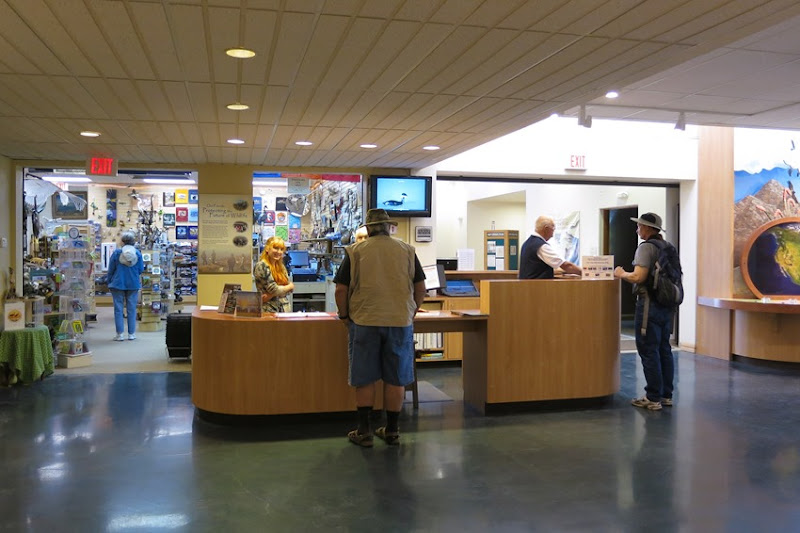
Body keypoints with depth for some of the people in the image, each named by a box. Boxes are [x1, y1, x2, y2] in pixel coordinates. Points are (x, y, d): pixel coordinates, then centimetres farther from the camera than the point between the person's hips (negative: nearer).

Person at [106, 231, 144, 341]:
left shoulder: (116, 253, -5)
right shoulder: (138, 253, -2)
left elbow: (111, 270, 0)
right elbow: (141, 270, 2)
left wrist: (110, 282, 14)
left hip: (118, 284, -1)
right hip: (133, 284, 2)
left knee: (118, 309, 4)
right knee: (132, 309, 8)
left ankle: (120, 334, 3)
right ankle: (131, 334, 10)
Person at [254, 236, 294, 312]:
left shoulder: (281, 266, 15)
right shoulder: (261, 266, -6)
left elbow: (290, 288, 8)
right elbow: (274, 290, -11)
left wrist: (270, 295, -7)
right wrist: (290, 286, 6)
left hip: (285, 309, 5)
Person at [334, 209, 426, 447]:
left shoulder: (355, 252, 0)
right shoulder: (407, 251, 5)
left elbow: (341, 289, -3)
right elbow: (420, 288, 6)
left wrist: (345, 315, 11)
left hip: (364, 322, -1)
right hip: (401, 321, 1)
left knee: (364, 378, 9)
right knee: (396, 379, 10)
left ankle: (364, 431, 15)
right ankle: (392, 431, 19)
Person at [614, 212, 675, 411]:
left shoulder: (646, 247, -12)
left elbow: (639, 277, -21)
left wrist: (622, 274, -3)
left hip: (650, 304, -9)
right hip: (667, 305, 9)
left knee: (649, 351, -3)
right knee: (664, 350, 13)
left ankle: (653, 398, 1)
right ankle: (666, 395, 19)